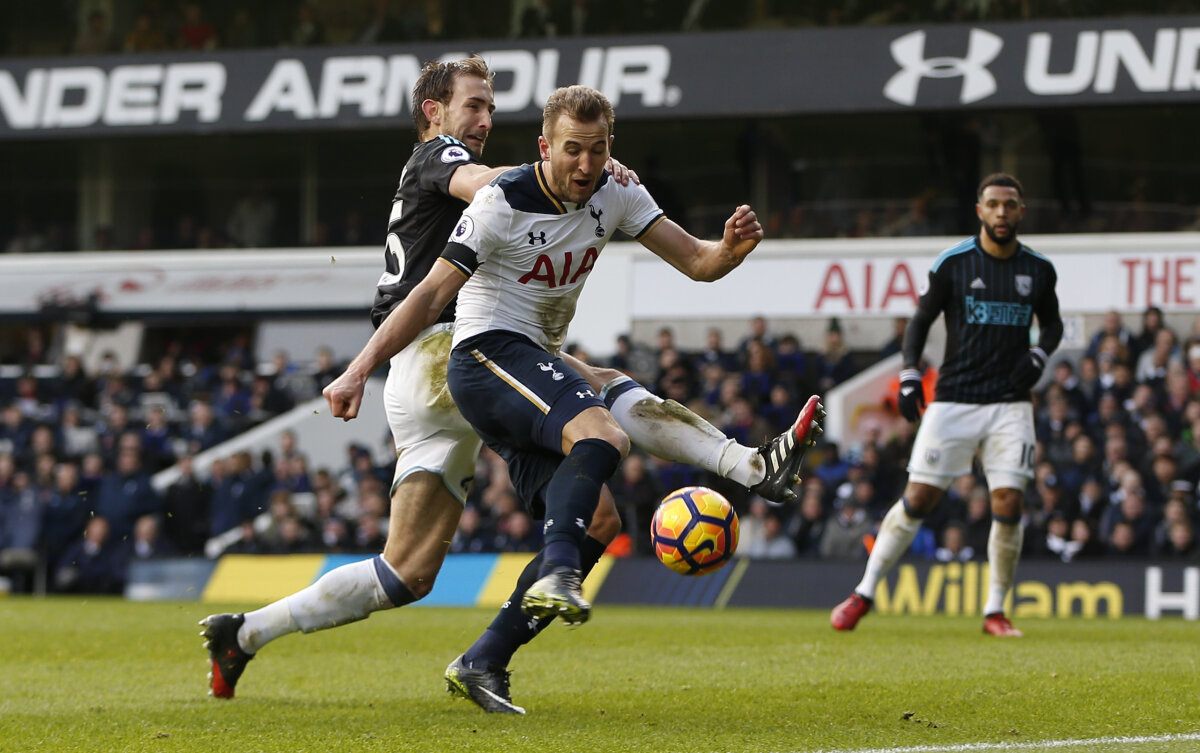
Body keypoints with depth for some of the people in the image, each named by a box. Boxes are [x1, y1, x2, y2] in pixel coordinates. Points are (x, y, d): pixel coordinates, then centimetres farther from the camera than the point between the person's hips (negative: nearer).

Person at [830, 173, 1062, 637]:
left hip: (1010, 403, 2)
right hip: (953, 401, -1)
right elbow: (921, 320, 5)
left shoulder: (1038, 270, 5)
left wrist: (1039, 355, 0)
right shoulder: (953, 263, -2)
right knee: (918, 498, -6)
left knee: (1009, 503, -9)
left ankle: (995, 611, 5)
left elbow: (1052, 322, 20)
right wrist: (909, 375, -8)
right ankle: (865, 592, 8)